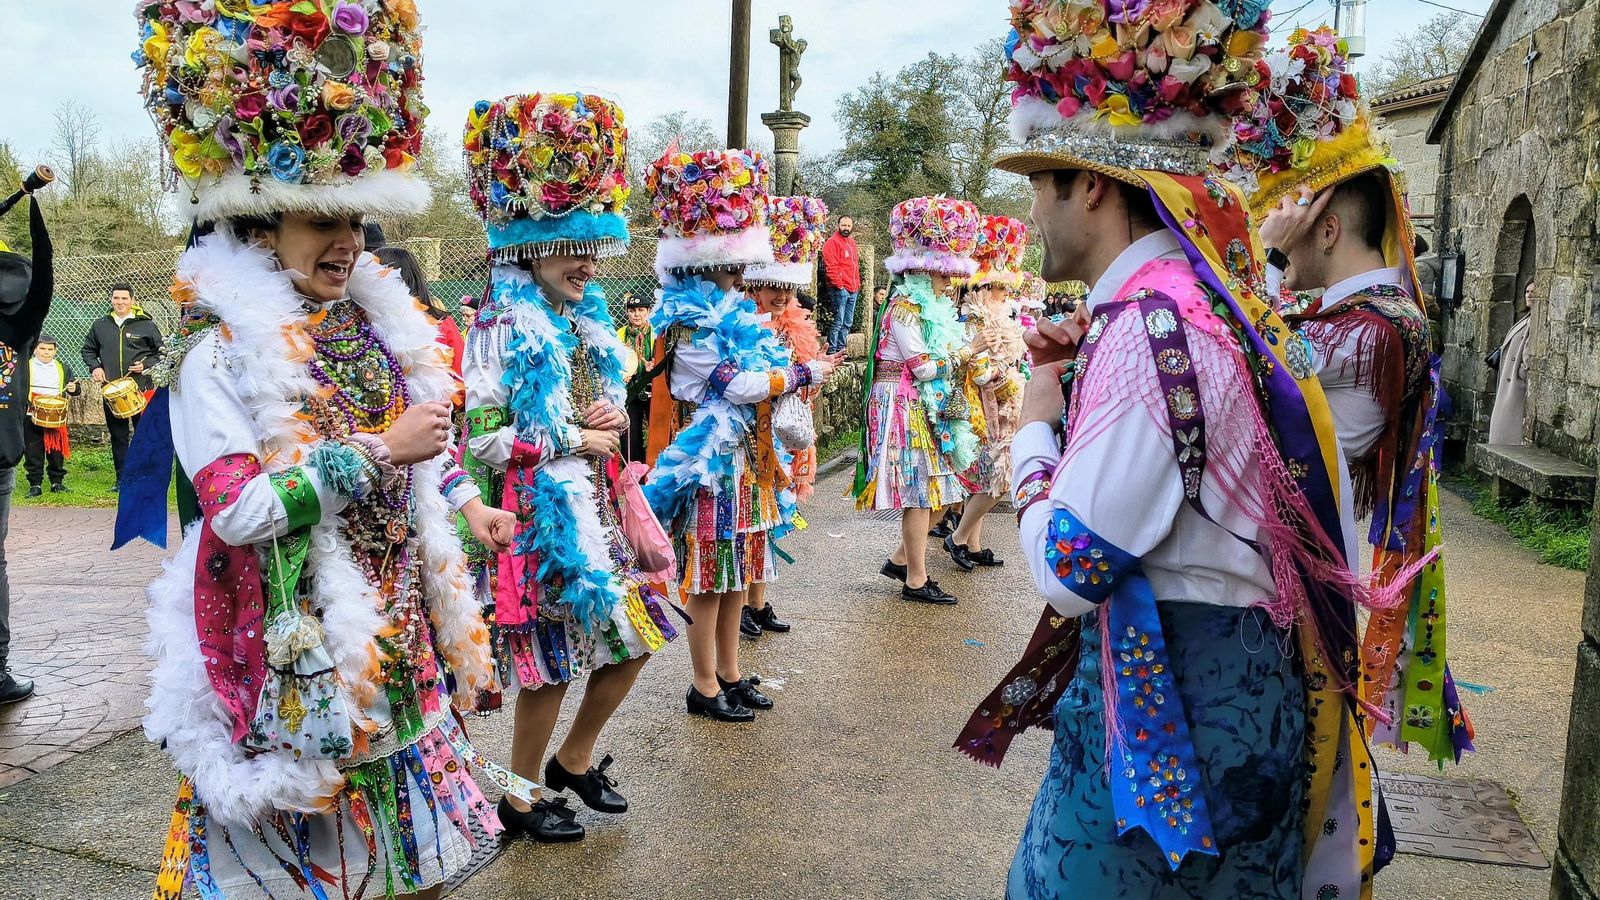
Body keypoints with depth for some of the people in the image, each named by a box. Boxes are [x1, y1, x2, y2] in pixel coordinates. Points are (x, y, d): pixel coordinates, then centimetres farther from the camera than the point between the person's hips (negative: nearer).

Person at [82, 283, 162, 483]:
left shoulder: (146, 325, 0)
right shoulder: (100, 325, 10)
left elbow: (161, 352, 5)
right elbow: (88, 349, 22)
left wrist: (145, 365, -10)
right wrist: (94, 367, 5)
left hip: (141, 389, -3)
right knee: (118, 436, 8)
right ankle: (122, 479, 15)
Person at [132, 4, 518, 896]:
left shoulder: (375, 316, 7)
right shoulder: (218, 344, -13)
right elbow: (236, 509, -22)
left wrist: (463, 499, 6)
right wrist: (378, 454, -21)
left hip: (398, 613, 7)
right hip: (293, 632, -6)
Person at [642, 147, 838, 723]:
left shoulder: (728, 312, 14)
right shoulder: (689, 322, -15)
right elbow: (739, 385, -19)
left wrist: (792, 369, 2)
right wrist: (804, 375, -11)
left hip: (746, 458, 9)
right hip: (713, 459, -9)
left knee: (737, 571, 15)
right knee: (709, 577, 1)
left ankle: (729, 673, 27)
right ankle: (705, 687, 13)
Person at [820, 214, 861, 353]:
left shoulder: (851, 242, 19)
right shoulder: (832, 242, -8)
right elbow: (831, 267, -14)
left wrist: (857, 285, 17)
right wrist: (839, 285, -15)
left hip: (853, 291, 8)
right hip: (840, 289, -8)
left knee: (848, 324, 12)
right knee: (838, 323, -9)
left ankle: (840, 350, 20)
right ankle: (831, 351, -5)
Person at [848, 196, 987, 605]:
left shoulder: (929, 309, 15)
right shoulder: (904, 309, -14)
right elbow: (923, 368, -19)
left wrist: (967, 355, 6)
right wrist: (968, 351, -13)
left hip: (926, 409, 9)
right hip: (904, 407, -9)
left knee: (934, 489, 10)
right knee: (920, 491, -6)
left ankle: (900, 559, 23)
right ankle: (916, 580, 3)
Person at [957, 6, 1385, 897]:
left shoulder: (1150, 322, -24)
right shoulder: (1203, 293, 7)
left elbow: (1070, 570, -23)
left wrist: (1035, 426, -8)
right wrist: (1078, 379, 5)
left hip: (1172, 701, -9)